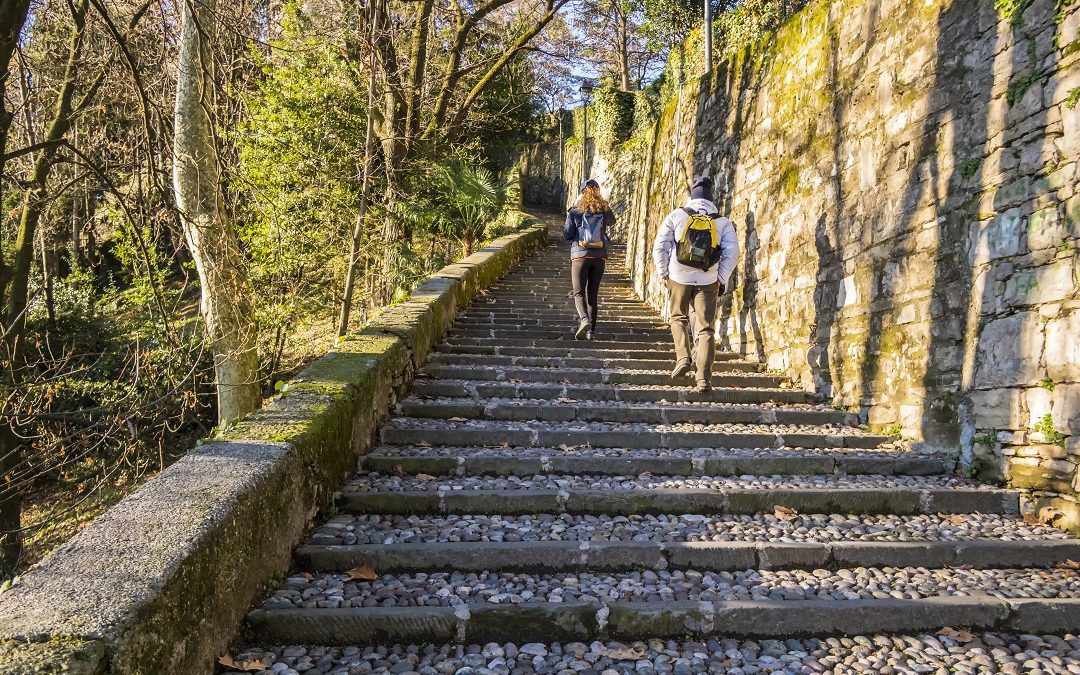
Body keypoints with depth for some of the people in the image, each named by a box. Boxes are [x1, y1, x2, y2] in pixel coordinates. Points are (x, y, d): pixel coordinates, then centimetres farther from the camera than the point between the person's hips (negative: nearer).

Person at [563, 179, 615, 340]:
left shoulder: (575, 210, -3)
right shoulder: (604, 210, 4)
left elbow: (566, 235, -4)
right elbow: (612, 222, 25)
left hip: (580, 255, -3)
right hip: (599, 256, 3)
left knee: (579, 293, 1)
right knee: (593, 294, 10)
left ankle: (584, 319, -25)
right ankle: (591, 329, 9)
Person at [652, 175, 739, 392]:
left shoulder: (676, 216, 1)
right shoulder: (723, 222, 4)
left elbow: (660, 246, 1)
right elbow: (732, 252, -2)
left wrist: (663, 274, 10)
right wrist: (721, 279, 5)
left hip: (678, 277, 0)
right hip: (707, 281, 0)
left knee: (679, 318, 24)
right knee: (706, 329, 3)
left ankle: (683, 358, 6)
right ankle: (703, 379, -3)